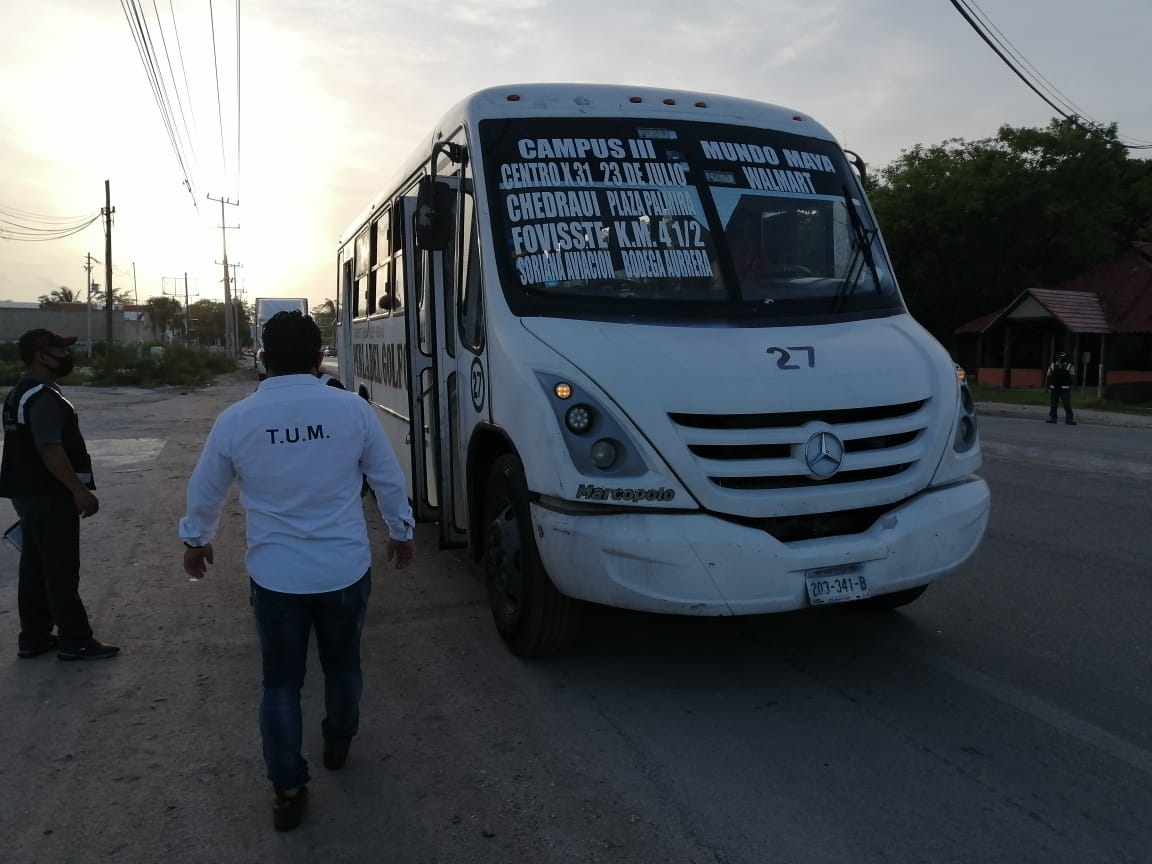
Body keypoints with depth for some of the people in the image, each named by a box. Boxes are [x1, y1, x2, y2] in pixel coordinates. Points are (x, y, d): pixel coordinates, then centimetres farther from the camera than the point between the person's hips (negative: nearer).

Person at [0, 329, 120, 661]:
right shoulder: (43, 397, -19)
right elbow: (50, 449, -26)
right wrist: (80, 490, -26)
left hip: (29, 493, 10)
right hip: (49, 496, -10)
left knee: (35, 567, 15)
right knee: (62, 570, -3)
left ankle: (33, 637, 23)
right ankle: (75, 641, 4)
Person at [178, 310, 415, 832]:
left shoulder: (236, 420, -7)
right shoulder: (352, 409, -9)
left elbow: (204, 493, 6)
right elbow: (389, 481, 1)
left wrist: (195, 540, 26)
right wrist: (401, 532, 18)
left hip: (274, 576, 0)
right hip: (346, 570, 1)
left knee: (280, 682, 14)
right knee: (342, 664, 23)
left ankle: (288, 790, 18)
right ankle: (338, 745, 43)